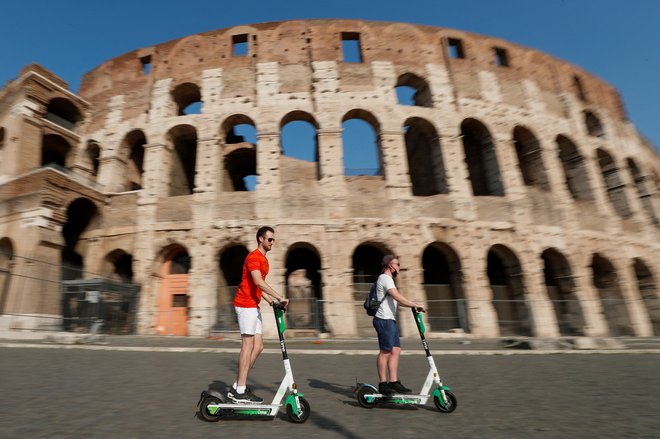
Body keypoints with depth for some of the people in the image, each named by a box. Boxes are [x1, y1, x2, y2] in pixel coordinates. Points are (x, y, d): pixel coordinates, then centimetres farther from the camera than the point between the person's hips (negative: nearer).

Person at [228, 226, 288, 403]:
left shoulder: (263, 259, 18)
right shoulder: (253, 257, -12)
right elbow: (258, 282, -26)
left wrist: (272, 302, 13)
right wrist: (279, 297, -27)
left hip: (253, 306, 10)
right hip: (245, 304, -9)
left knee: (258, 346, 8)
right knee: (248, 344, -6)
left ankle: (237, 386, 17)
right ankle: (240, 391, 3)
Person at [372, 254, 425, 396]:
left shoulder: (387, 279, 23)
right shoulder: (385, 278, -10)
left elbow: (396, 300, 20)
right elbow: (398, 297, -21)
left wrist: (413, 305, 10)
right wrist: (416, 305, -17)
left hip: (391, 320, 10)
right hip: (385, 320, -10)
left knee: (396, 350, 8)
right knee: (385, 351, -5)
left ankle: (394, 382, 13)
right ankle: (382, 384, 3)